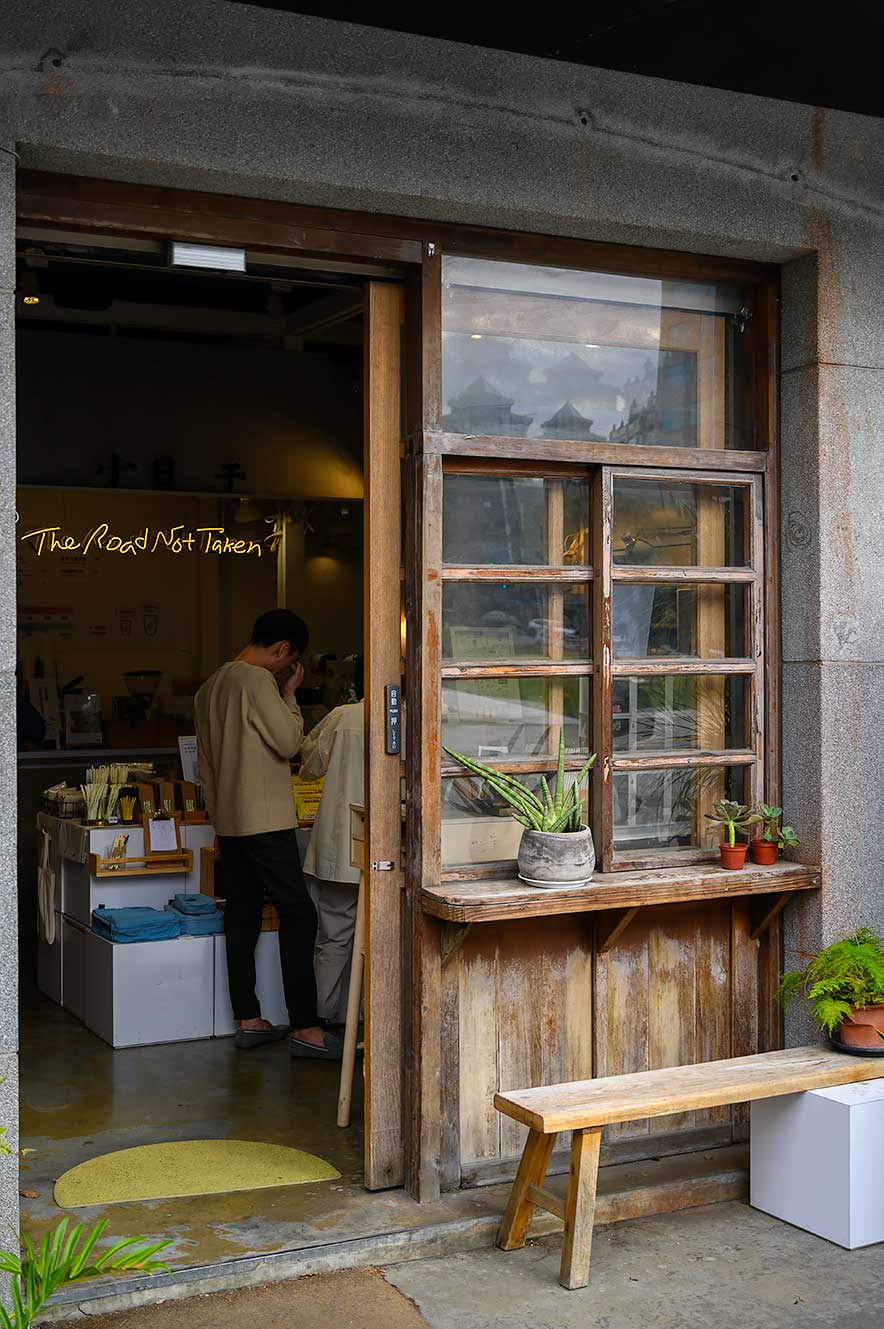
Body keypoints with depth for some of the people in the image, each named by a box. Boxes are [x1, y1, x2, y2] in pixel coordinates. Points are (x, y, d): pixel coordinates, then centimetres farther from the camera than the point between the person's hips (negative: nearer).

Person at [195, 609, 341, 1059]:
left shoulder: (212, 686, 15)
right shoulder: (257, 680, -14)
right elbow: (288, 742, -14)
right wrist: (290, 694, -3)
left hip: (228, 821, 9)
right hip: (265, 821, -9)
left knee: (242, 915, 11)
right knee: (298, 914, -6)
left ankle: (247, 1021, 16)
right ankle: (304, 1028, -7)